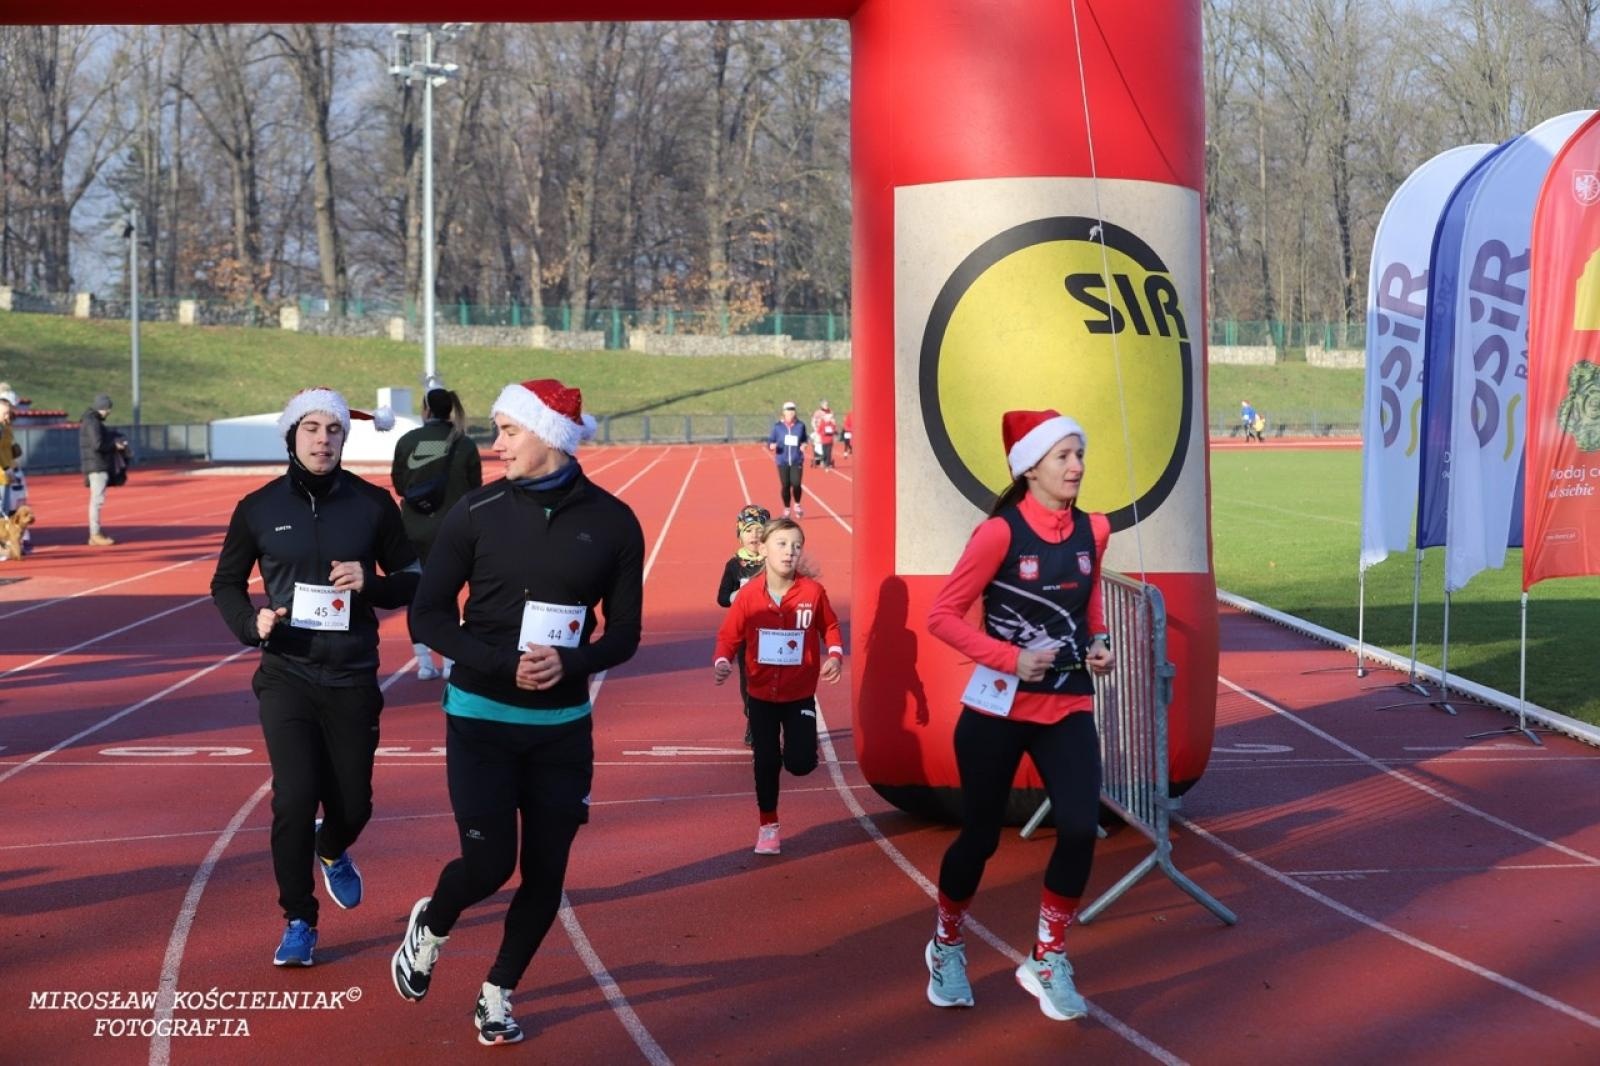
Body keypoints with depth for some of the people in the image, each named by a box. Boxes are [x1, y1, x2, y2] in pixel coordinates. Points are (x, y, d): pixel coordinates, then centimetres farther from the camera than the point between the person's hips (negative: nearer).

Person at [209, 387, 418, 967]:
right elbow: (226, 583, 11)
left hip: (353, 679, 1)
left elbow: (411, 581, 6)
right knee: (294, 798, -12)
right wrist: (250, 623, -10)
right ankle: (299, 922, 6)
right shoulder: (259, 509, -1)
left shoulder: (372, 504, -1)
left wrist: (371, 583, -15)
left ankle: (332, 853, 47)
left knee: (353, 804, 8)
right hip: (287, 676, -1)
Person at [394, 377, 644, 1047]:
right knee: (489, 864, -10)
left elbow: (623, 634, 3)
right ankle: (430, 926, 24)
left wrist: (571, 663, -18)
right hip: (482, 718, -2)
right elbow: (428, 617, -4)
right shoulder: (477, 512, -6)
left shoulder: (612, 522, -2)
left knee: (545, 873, 4)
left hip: (564, 726, 2)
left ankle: (498, 993, 27)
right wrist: (505, 665, -19)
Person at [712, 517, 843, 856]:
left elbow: (830, 627, 2)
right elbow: (729, 635, -4)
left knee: (800, 762, -10)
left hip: (800, 693, -1)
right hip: (762, 694, 1)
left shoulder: (813, 592, -12)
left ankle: (792, 745, 28)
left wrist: (834, 654, -14)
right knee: (766, 761, 7)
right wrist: (722, 662, -22)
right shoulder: (749, 595, -12)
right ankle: (768, 827, 25)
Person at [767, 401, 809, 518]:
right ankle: (787, 509, 20)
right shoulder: (778, 426, 1)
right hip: (783, 461, 0)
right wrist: (771, 446, -16)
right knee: (785, 486, 0)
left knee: (796, 484, -13)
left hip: (797, 461, 0)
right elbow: (770, 441, 6)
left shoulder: (800, 426, 2)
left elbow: (804, 440, 17)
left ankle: (797, 505, 14)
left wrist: (803, 445, -4)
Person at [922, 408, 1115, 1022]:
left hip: (1068, 707, 4)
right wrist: (1010, 657, -21)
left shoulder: (1092, 532, 2)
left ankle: (1047, 962, 5)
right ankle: (947, 945, 36)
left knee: (1080, 828, -14)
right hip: (998, 709, -4)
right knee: (980, 836, 8)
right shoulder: (1000, 533, -14)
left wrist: (1098, 642, 1)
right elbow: (942, 615, -12)